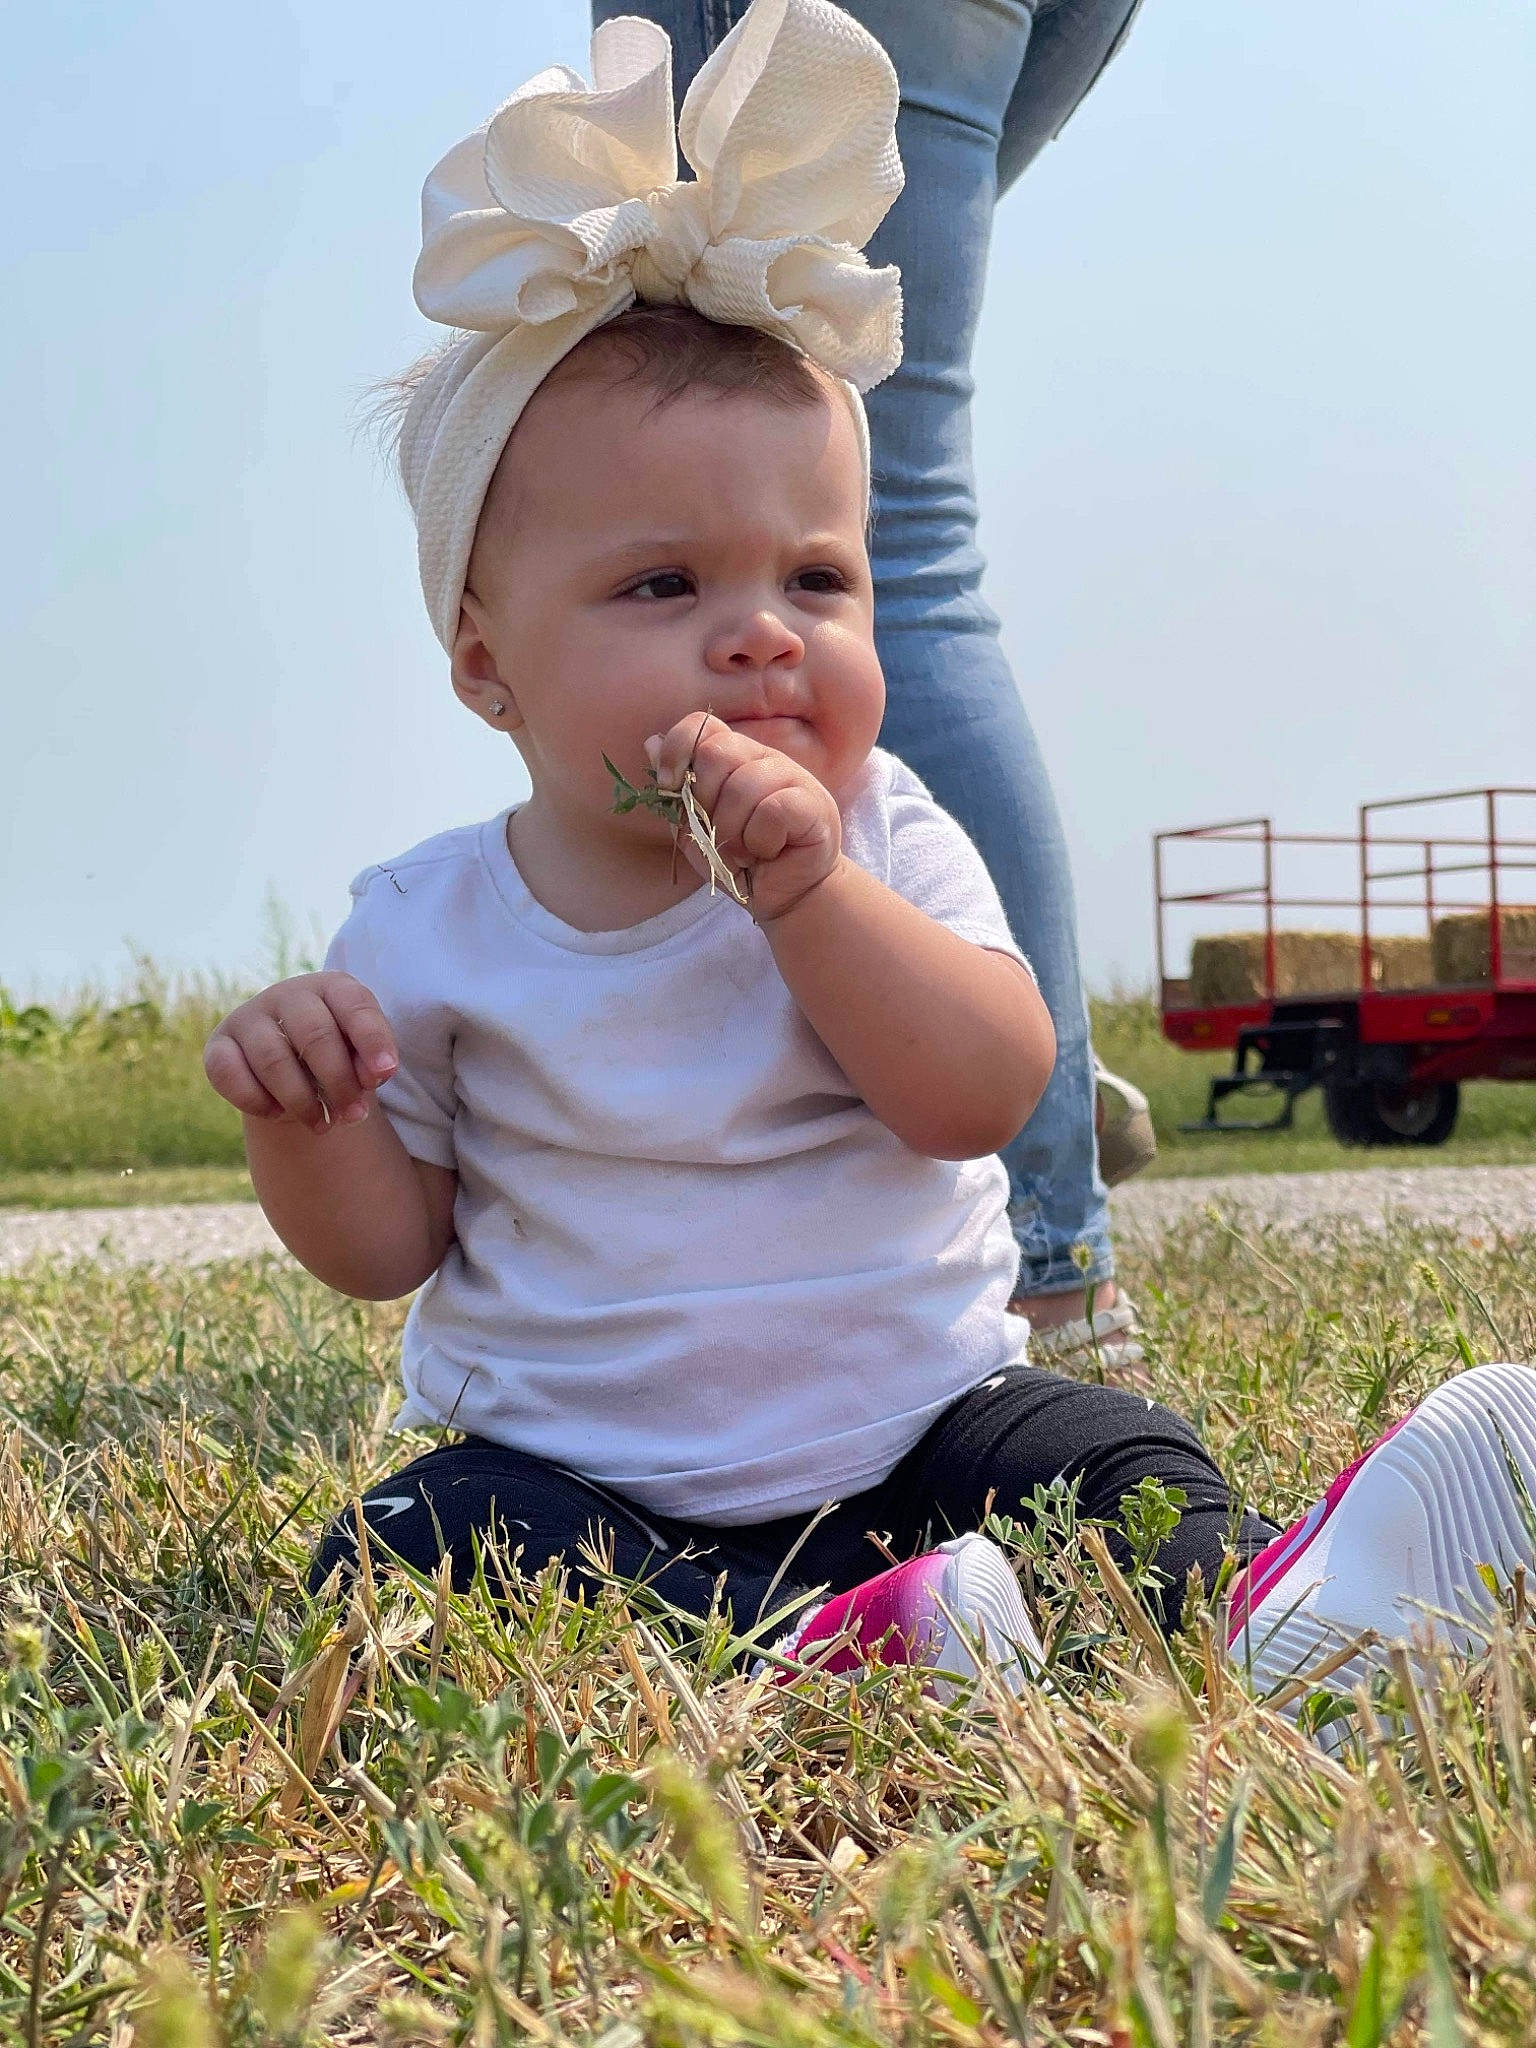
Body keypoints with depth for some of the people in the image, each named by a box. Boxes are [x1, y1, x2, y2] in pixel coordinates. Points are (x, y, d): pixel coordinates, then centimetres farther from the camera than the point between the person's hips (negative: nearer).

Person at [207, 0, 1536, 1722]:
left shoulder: (883, 842, -3)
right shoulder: (430, 931, -4)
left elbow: (985, 1096, -17)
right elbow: (384, 1244, 2)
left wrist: (808, 890, -29)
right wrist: (304, 1119, -20)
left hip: (915, 1433, 1)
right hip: (577, 1478, -1)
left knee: (1118, 1466, -19)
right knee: (393, 1569, -27)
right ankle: (811, 1654, -42)